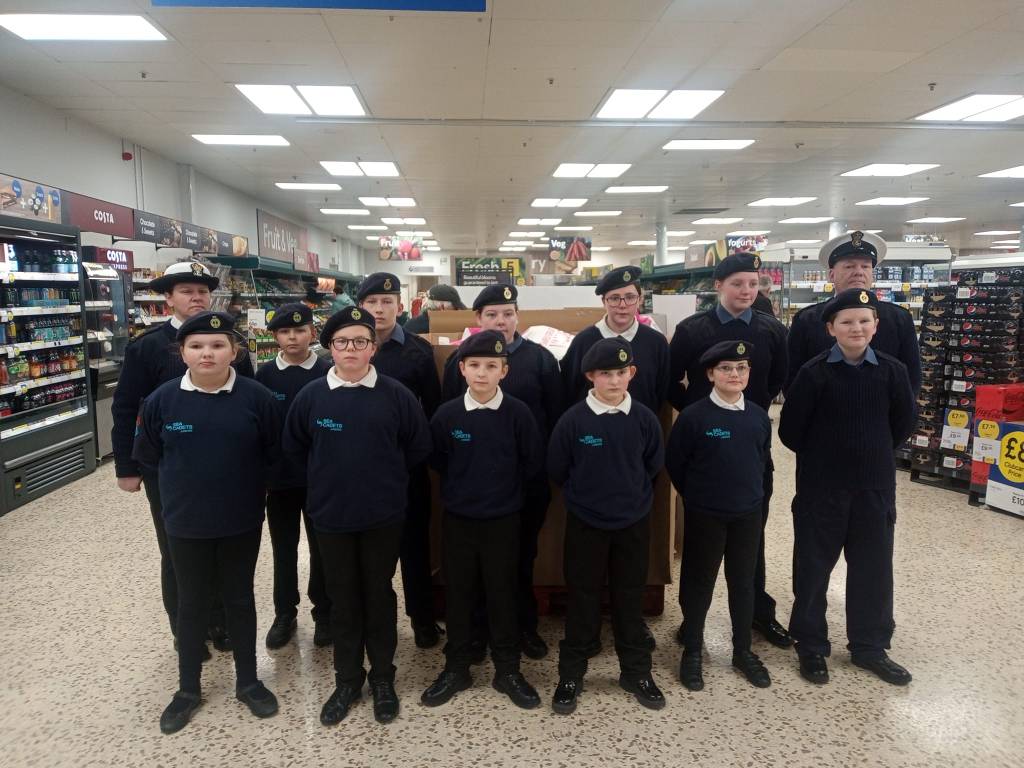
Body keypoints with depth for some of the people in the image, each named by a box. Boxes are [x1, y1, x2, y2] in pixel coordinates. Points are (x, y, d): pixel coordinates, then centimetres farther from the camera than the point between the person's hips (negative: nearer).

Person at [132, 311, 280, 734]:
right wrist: (186, 483, 9)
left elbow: (272, 454, 0)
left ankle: (248, 681, 33)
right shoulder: (162, 399, -8)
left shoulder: (257, 397, -12)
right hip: (185, 522, 1)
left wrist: (242, 485, 3)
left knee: (240, 599, 15)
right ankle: (188, 688, 34)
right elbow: (148, 456, 6)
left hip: (242, 521, -1)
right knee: (191, 603, 15)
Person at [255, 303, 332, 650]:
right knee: (283, 548, 13)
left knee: (321, 546, 10)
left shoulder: (328, 372, -6)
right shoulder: (265, 375, -1)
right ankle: (285, 613, 29)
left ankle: (323, 612, 27)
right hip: (279, 477, 2)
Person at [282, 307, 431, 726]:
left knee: (379, 594, 12)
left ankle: (383, 679, 29)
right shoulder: (311, 395, -5)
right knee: (342, 598, 13)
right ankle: (347, 679, 31)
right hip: (330, 515, 1)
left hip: (383, 515, -1)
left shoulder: (396, 394, -9)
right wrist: (329, 477, 8)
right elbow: (294, 448, 8)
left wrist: (385, 475, 5)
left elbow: (418, 447, 1)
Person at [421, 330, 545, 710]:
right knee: (457, 594, 12)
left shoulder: (518, 413, -10)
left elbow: (533, 462, -2)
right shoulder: (447, 414, -7)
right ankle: (456, 668, 28)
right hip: (458, 518, 1)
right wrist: (461, 485, 6)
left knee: (502, 594, 10)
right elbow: (436, 460, 6)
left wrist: (505, 485, 4)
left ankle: (508, 670, 26)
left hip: (503, 519, -1)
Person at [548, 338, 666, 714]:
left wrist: (631, 493, 11)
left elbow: (653, 464, 7)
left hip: (633, 523, 2)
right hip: (585, 523, -2)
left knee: (630, 598, 14)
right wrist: (583, 495, 7)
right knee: (582, 599, 9)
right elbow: (557, 469, -3)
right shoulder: (573, 419, -13)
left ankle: (636, 672, 31)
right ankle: (570, 674, 25)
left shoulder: (644, 418, -7)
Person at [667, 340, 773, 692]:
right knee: (699, 583, 8)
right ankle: (692, 651, 24)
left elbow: (763, 459, 13)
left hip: (748, 514, 4)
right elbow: (674, 464, -6)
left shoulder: (759, 416, -1)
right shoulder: (693, 416, -14)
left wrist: (749, 491, 11)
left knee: (743, 582, 15)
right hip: (704, 516, -4)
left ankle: (743, 650, 32)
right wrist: (696, 497, 2)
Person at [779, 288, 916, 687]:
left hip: (875, 485, 3)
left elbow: (904, 422, 10)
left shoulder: (892, 370, -3)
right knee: (813, 566, 7)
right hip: (820, 486, -2)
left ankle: (870, 647, 31)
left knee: (873, 568, 12)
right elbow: (790, 429, -6)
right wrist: (820, 455, 6)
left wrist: (874, 452, 14)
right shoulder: (814, 371, -11)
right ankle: (811, 645, 24)